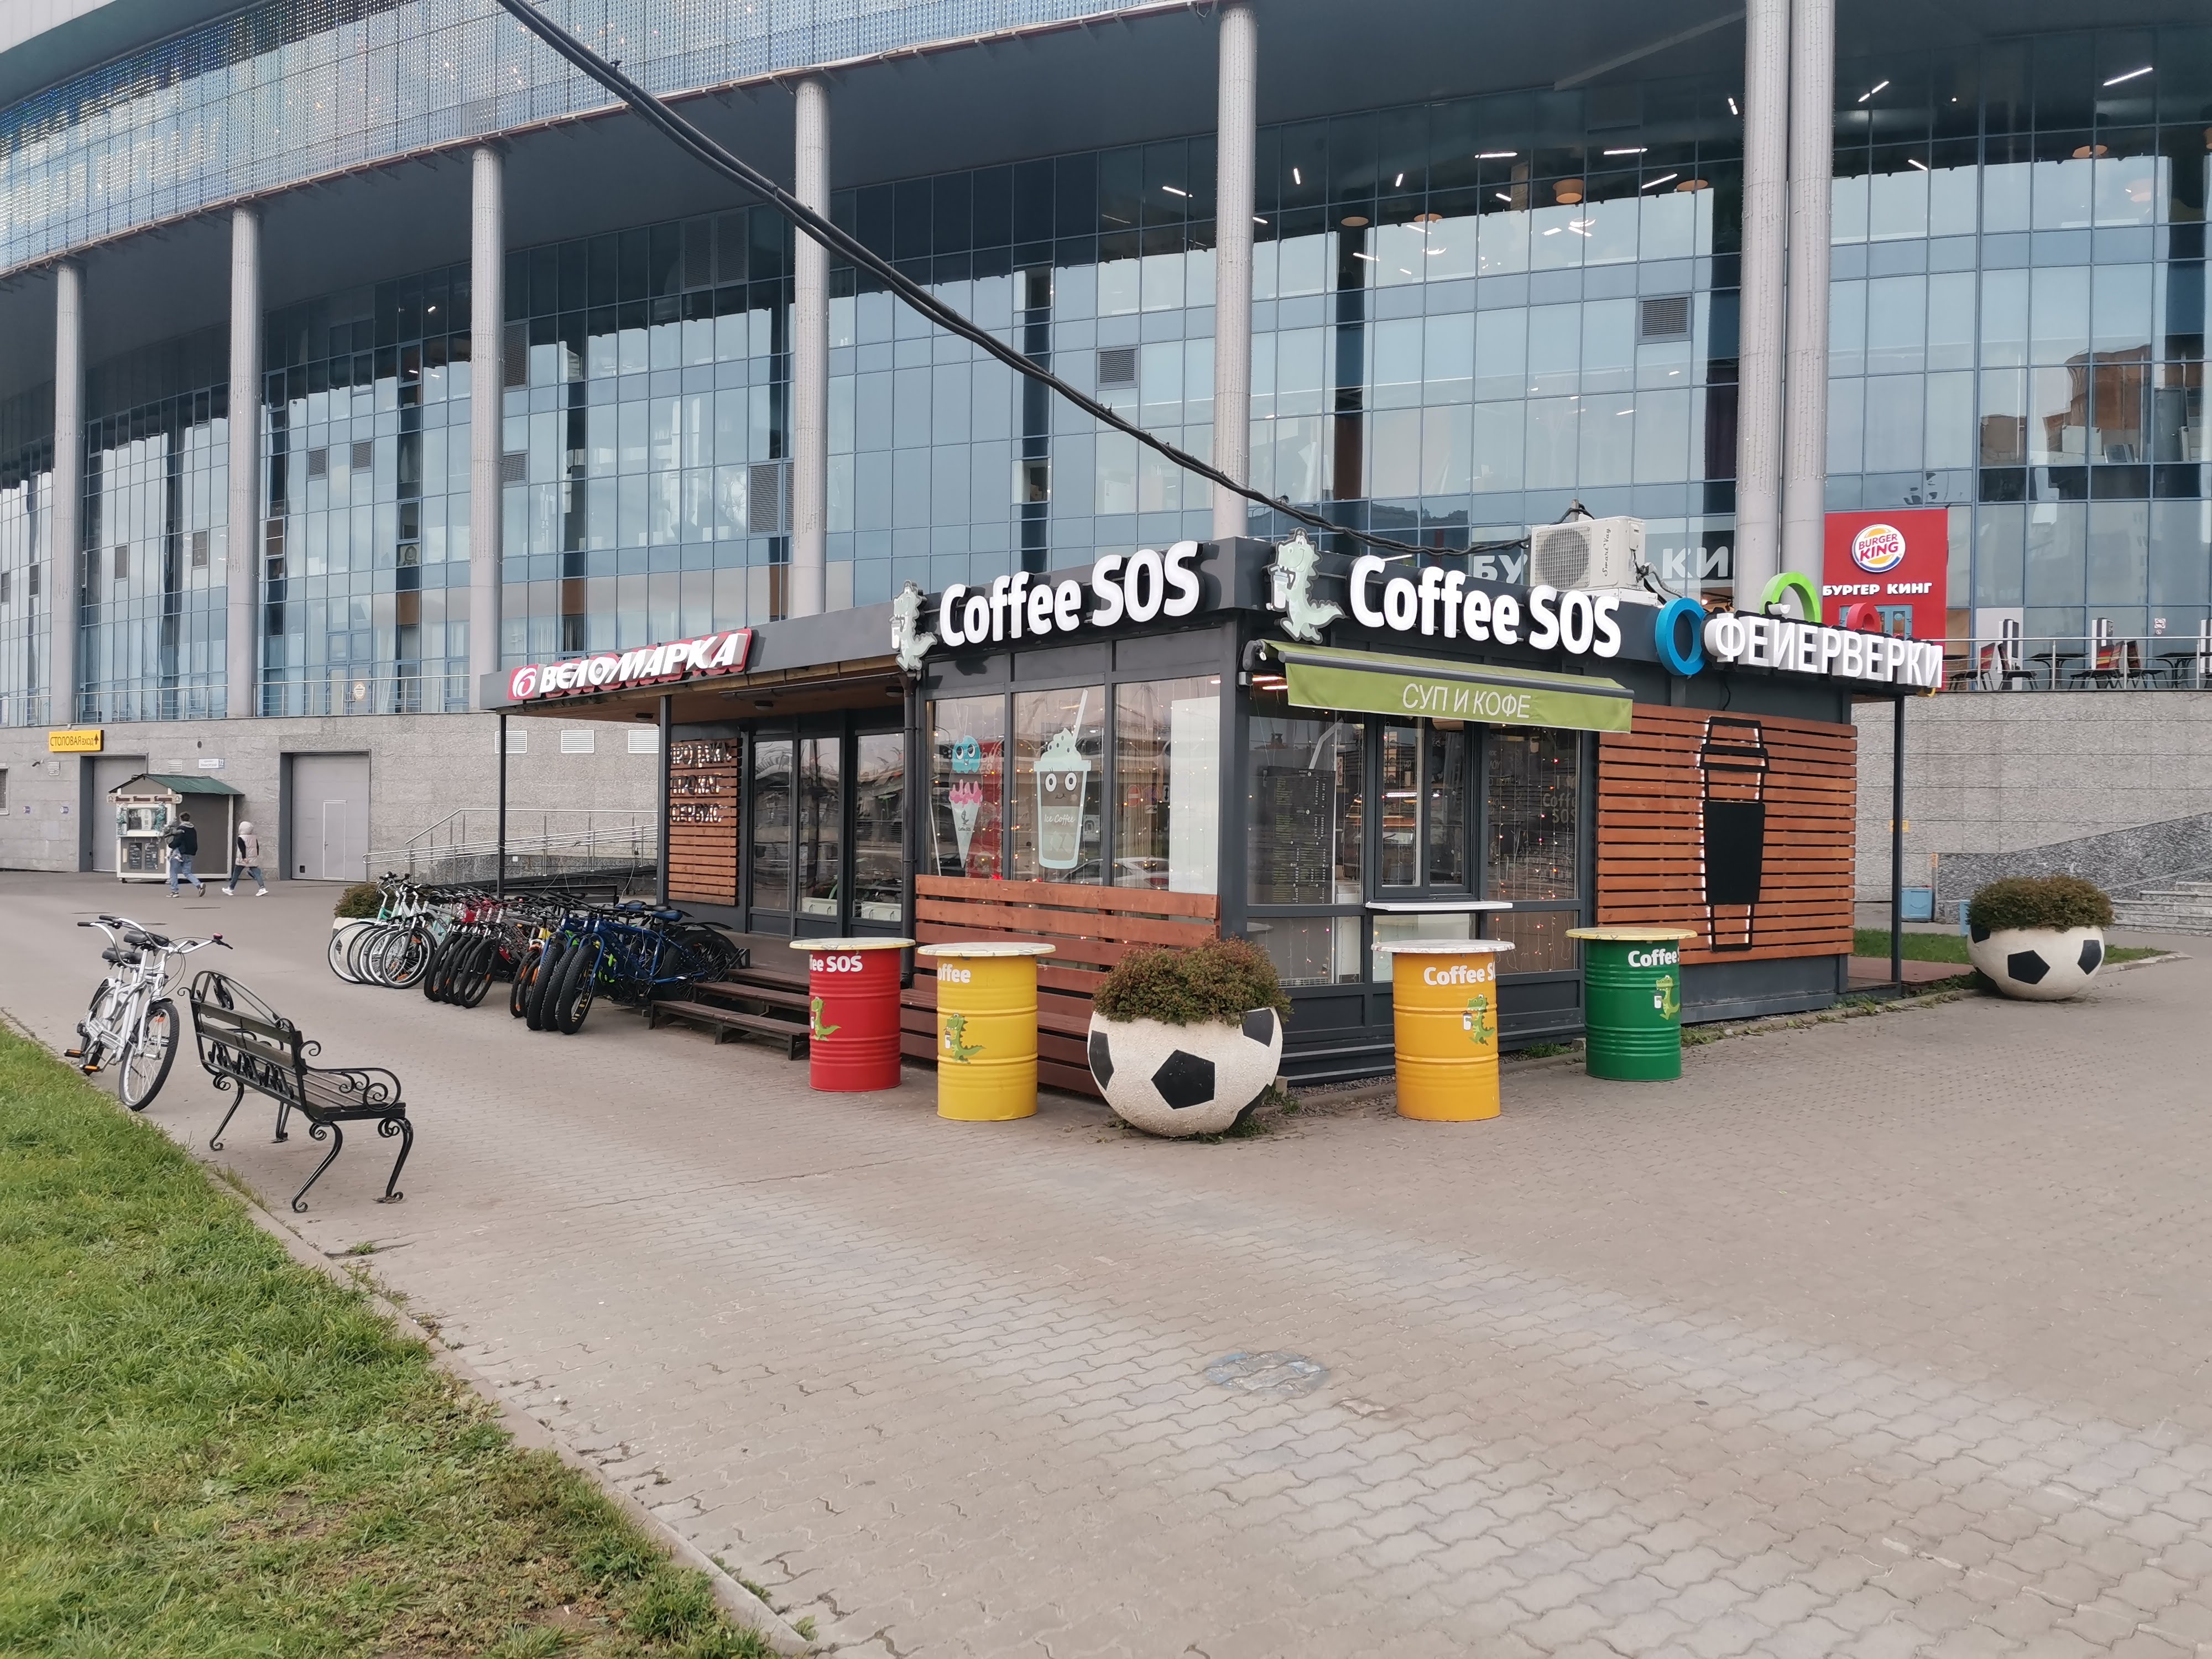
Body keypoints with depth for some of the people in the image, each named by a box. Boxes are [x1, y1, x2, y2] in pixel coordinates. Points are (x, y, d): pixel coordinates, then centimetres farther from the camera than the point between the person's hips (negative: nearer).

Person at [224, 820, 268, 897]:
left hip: (243, 860, -5)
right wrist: (256, 856, 24)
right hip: (253, 860, 5)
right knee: (256, 873, -3)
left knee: (236, 874, 9)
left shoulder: (241, 838, -9)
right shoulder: (254, 838, 10)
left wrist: (244, 857, -25)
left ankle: (231, 889, 19)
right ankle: (262, 888, -19)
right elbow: (257, 848, 15)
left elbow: (243, 848, -19)